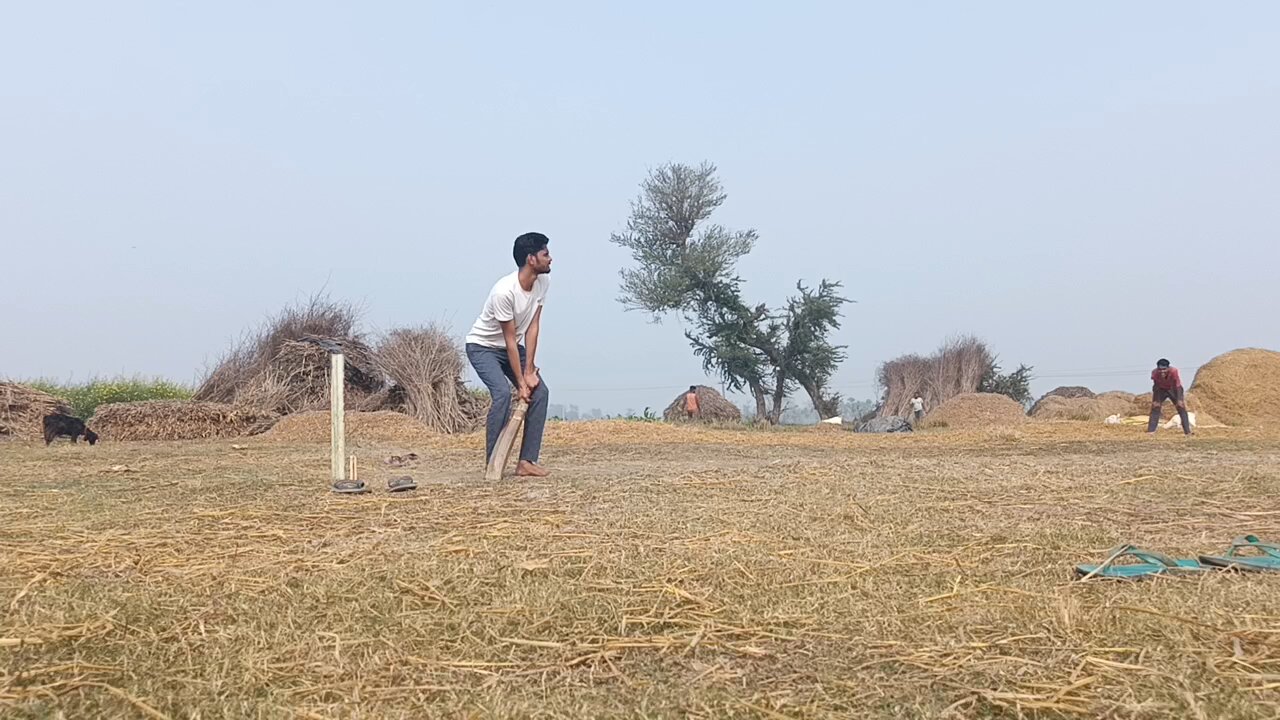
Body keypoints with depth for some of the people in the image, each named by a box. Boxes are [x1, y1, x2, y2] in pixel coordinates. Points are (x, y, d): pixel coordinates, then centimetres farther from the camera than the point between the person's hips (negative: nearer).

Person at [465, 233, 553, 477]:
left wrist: (529, 370, -14)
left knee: (539, 391, -7)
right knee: (503, 393, -26)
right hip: (482, 346, -7)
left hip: (512, 346, 7)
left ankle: (526, 461, -3)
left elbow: (532, 327, -10)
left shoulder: (543, 282, -12)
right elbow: (510, 339, -27)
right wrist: (521, 382, -23)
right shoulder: (504, 291, -32)